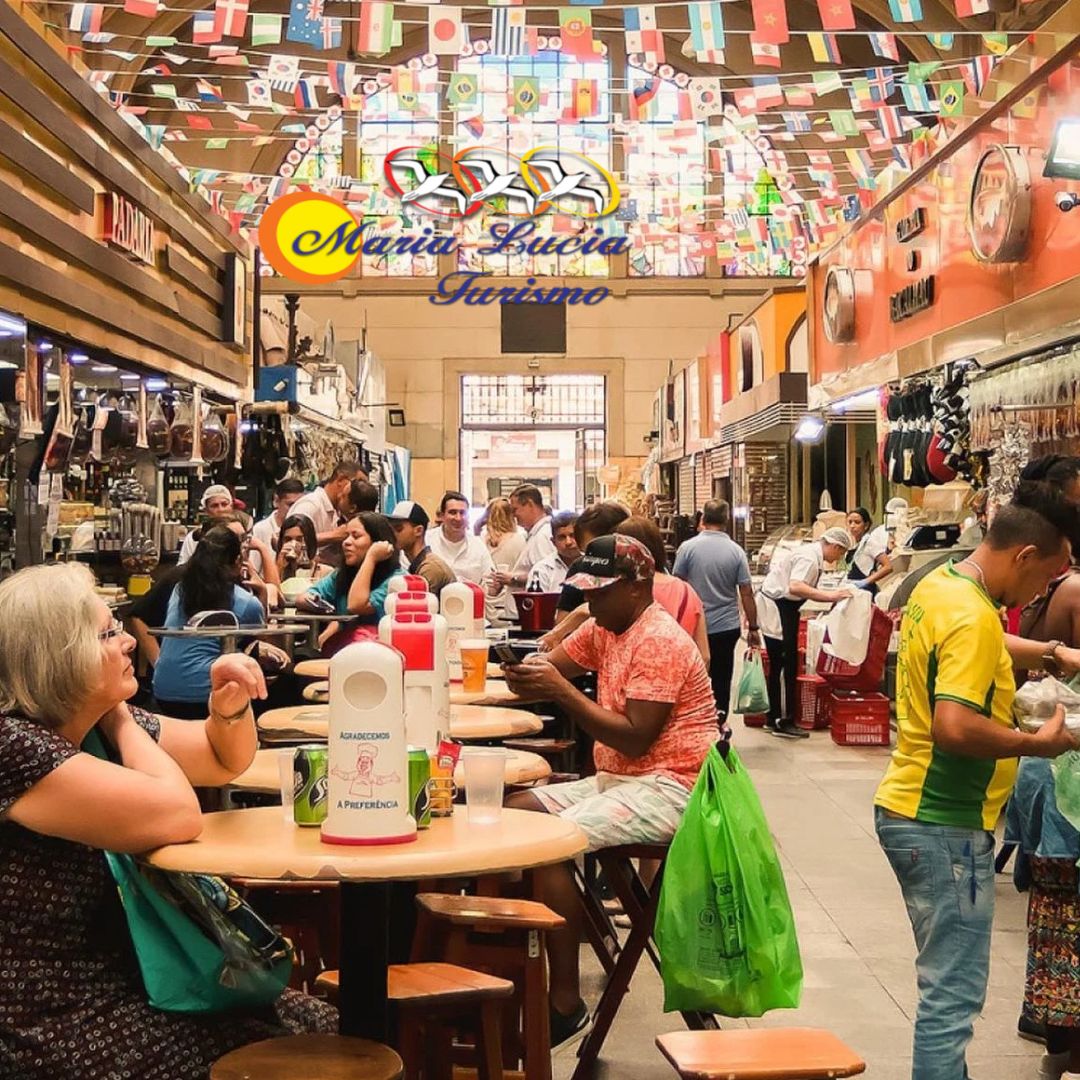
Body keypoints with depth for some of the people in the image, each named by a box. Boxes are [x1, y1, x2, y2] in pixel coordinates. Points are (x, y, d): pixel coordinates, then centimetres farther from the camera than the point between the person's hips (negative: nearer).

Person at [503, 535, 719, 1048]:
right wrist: (523, 673, -20)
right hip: (616, 779, 10)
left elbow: (634, 739, -22)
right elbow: (549, 669, 5)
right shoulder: (604, 627, 11)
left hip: (665, 789, -10)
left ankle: (566, 1002, -15)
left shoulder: (659, 641, -17)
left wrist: (562, 691, -24)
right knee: (512, 815, -1)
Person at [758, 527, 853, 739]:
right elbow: (795, 586, -33)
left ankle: (774, 718, 23)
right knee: (789, 665, -7)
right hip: (777, 608, -10)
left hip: (782, 608, 10)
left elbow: (805, 590, 12)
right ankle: (785, 722, -3)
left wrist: (834, 596, 6)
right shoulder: (809, 557, -19)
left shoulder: (813, 555, 12)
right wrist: (830, 595, -32)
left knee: (777, 665, 15)